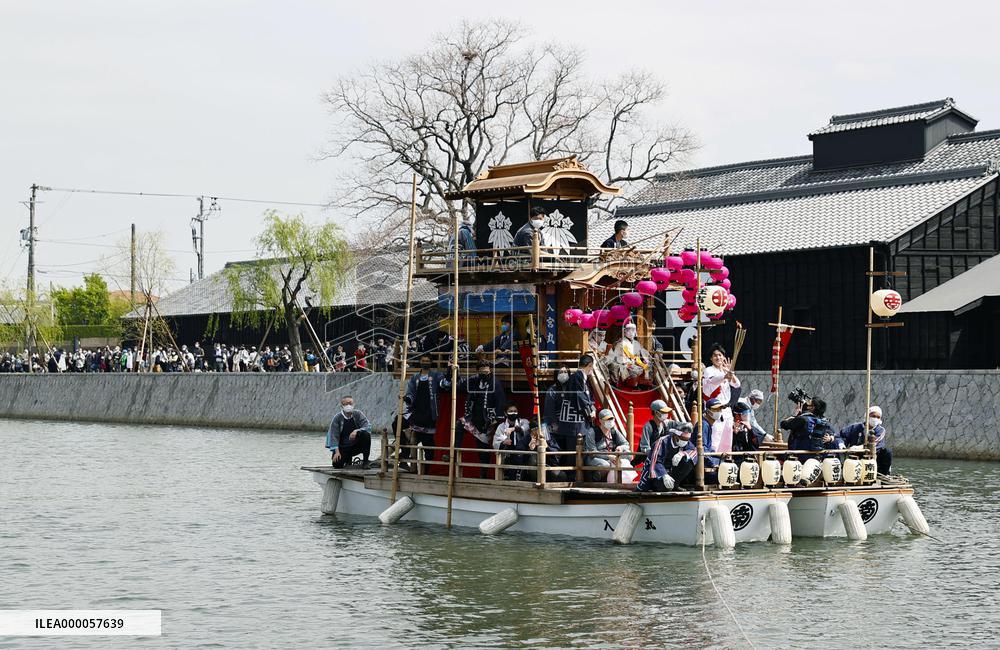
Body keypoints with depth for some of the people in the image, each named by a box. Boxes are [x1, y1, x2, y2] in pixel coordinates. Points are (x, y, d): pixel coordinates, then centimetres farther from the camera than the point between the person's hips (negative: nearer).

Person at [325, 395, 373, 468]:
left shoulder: (358, 414, -4)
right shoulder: (337, 418, -7)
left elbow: (368, 426, -13)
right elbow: (334, 435, -11)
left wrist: (356, 431, -32)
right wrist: (337, 451, -22)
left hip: (357, 446, 0)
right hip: (343, 448, 0)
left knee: (366, 435, -28)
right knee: (337, 464, -21)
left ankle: (365, 462, -15)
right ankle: (348, 459, 18)